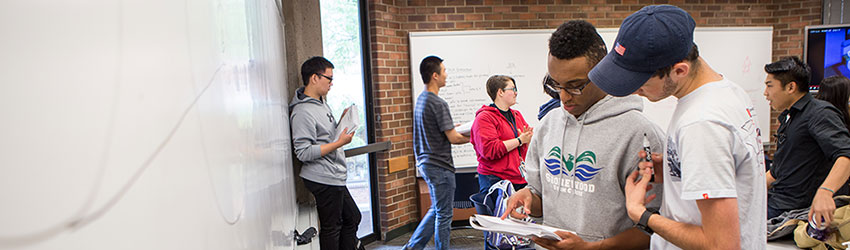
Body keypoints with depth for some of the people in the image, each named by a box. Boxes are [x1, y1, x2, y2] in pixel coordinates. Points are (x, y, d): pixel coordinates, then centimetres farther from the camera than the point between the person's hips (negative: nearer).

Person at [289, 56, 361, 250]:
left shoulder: (321, 102, 13)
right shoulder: (303, 111, -18)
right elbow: (303, 152, -23)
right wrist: (339, 143, -22)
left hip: (335, 177, 10)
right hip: (323, 179, -10)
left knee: (352, 218, 19)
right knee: (331, 228, 2)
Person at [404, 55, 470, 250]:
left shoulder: (420, 99, 10)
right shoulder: (438, 103, -19)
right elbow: (453, 138, -17)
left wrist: (452, 128, 15)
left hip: (425, 164, 10)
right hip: (439, 166, -10)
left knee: (436, 210, 21)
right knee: (443, 214, 3)